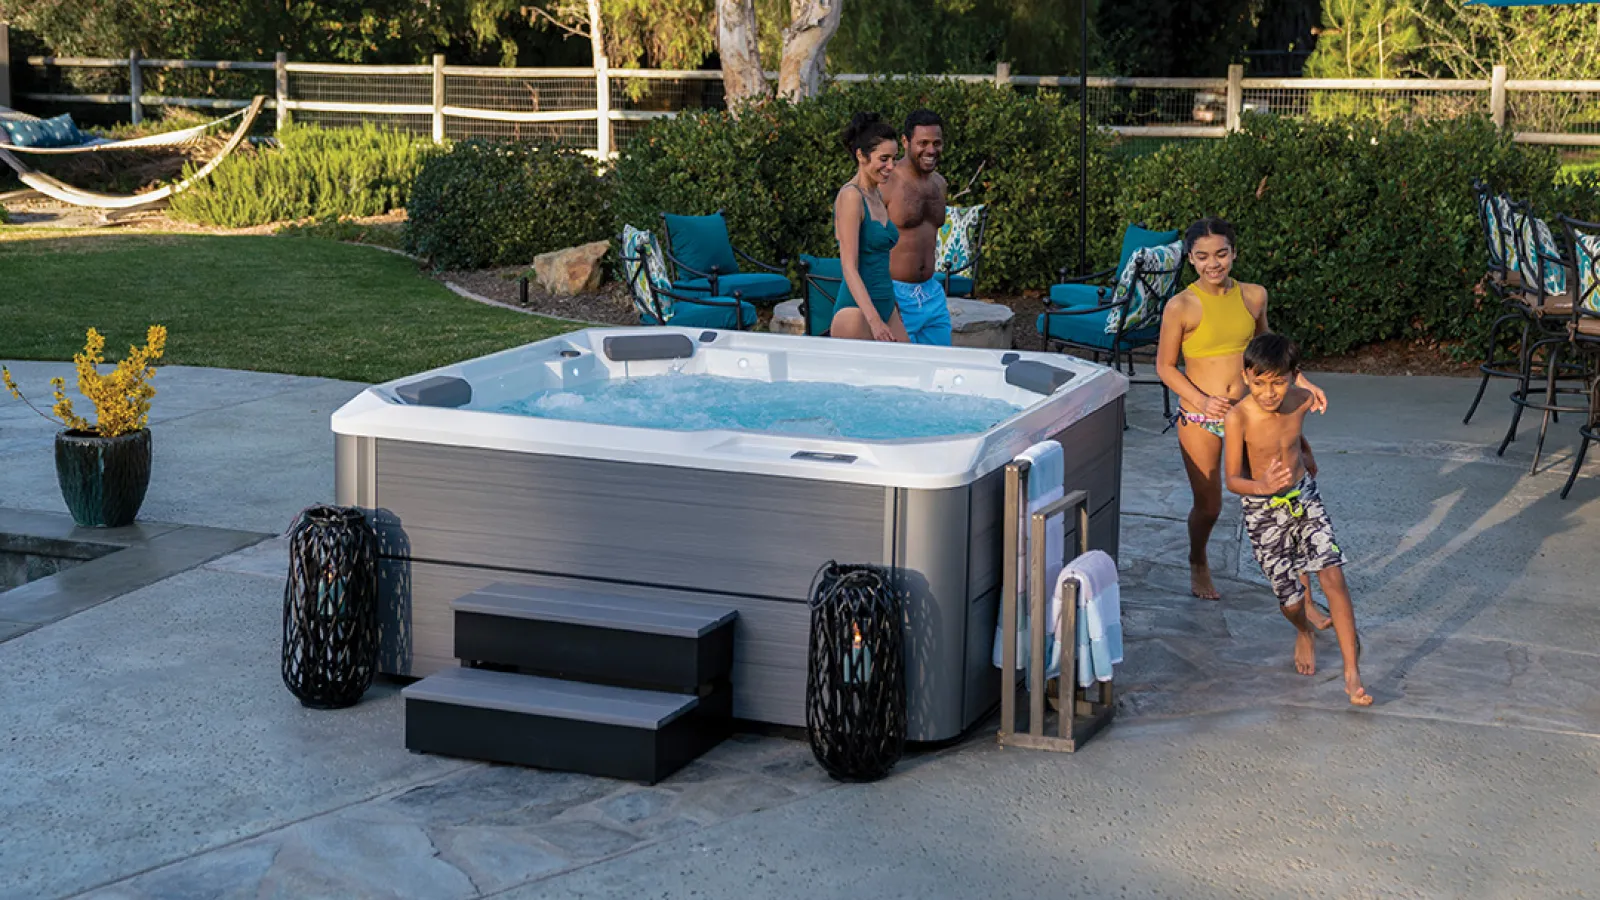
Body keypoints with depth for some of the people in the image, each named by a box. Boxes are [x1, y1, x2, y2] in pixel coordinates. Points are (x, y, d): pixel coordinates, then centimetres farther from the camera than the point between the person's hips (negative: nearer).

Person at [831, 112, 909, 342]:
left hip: (886, 305, 9)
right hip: (857, 310, -9)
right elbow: (849, 267, -17)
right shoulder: (851, 196, -11)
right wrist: (874, 321, -24)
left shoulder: (878, 194, 14)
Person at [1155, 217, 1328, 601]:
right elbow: (1165, 366, -5)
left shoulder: (1254, 296, 1)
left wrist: (1301, 382, 11)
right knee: (1208, 506, 7)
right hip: (1199, 420, -3)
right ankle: (1199, 565, 37)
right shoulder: (1182, 307, -12)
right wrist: (1202, 401, -19)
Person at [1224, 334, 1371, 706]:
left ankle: (1352, 674, -6)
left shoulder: (1302, 401, -10)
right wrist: (1261, 486, -41)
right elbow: (1233, 480, -21)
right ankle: (1304, 633, 40)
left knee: (1333, 577, -12)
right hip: (1264, 511, -3)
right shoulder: (1238, 419, -23)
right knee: (1290, 599, 1)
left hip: (1305, 498, 3)